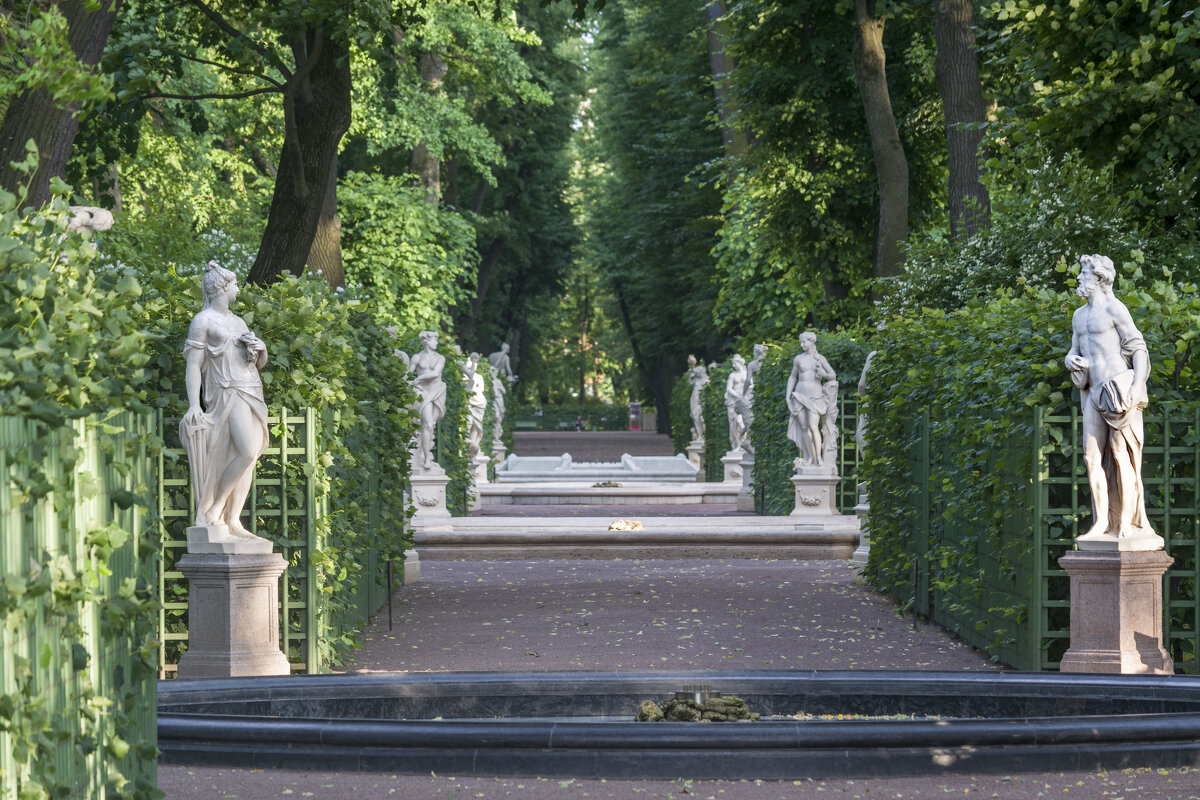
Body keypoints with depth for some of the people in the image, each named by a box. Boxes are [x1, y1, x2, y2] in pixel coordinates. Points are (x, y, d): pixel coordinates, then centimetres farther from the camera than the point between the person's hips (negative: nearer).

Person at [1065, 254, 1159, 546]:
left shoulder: (1114, 309, -5)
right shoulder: (1080, 315, 18)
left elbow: (1139, 349, -8)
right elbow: (1074, 352, 24)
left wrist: (1138, 385, -19)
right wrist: (1071, 360, -2)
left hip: (1118, 389, -7)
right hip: (1094, 392, 7)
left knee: (1121, 455, -9)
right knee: (1092, 457, 0)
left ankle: (1127, 524, -8)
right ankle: (1102, 523, 1)